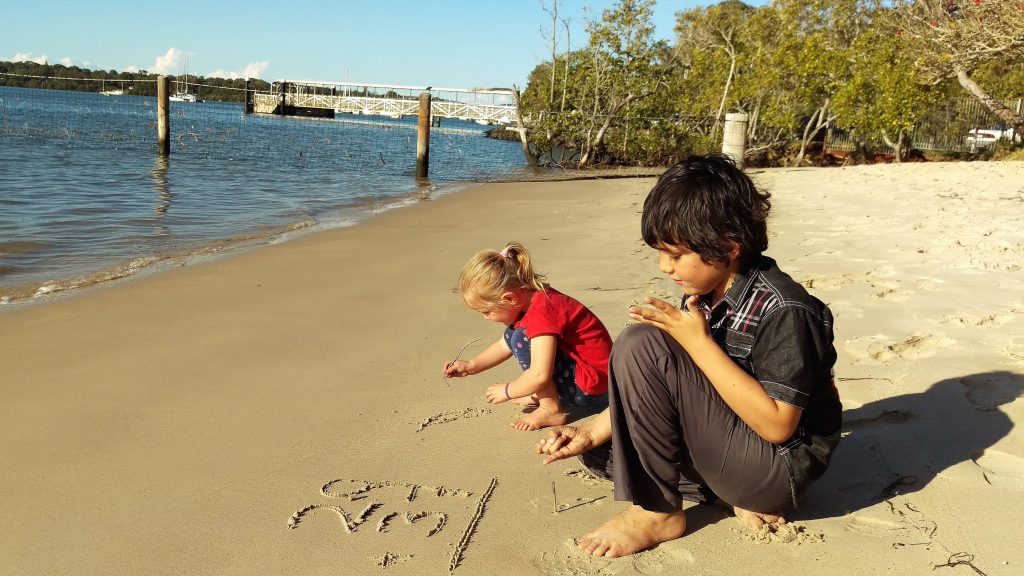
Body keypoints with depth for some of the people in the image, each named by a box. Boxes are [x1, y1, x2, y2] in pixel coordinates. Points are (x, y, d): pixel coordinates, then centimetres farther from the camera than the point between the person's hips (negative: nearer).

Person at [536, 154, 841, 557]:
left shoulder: (784, 311, -22)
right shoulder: (704, 296, 2)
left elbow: (777, 425, -25)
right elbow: (647, 392, 6)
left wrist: (699, 343, -27)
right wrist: (593, 431, -7)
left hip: (780, 467, -9)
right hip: (728, 449, 9)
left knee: (640, 345, -23)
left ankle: (657, 512, -9)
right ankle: (737, 496, 2)